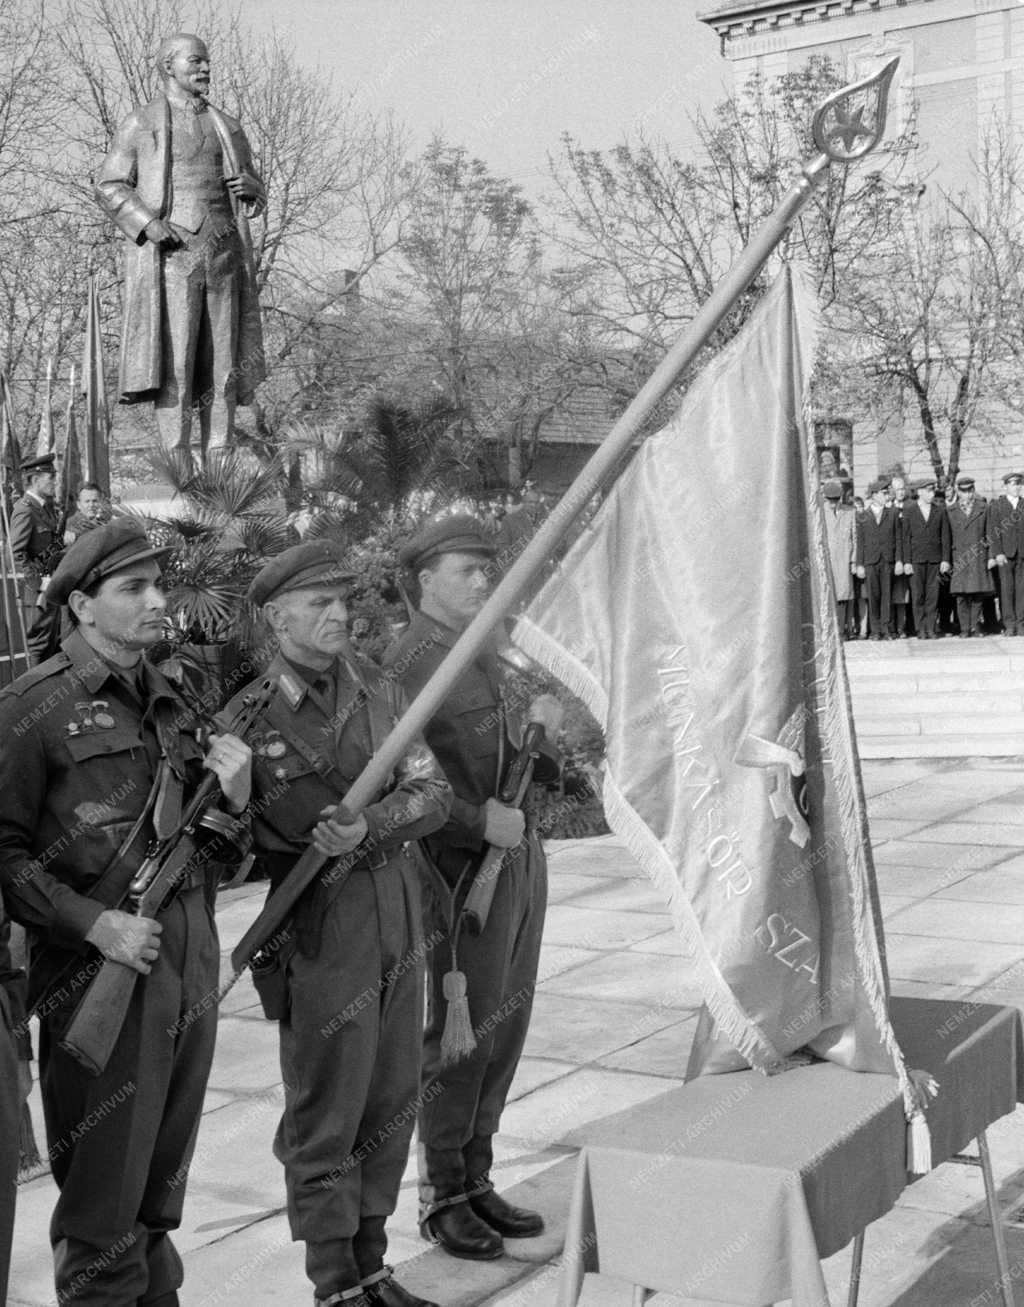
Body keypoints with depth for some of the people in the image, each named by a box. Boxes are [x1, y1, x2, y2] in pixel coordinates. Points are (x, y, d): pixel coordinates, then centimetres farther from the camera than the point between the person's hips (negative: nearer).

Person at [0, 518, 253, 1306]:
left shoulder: (170, 702, 12)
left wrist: (233, 799, -3)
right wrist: (95, 923, -21)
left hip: (192, 972, 6)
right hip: (101, 978, -6)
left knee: (160, 1190, 19)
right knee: (103, 1199, 2)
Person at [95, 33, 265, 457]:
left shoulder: (226, 128, 18)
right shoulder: (139, 125, 6)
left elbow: (254, 196, 22)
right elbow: (109, 188, 2)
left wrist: (250, 188, -3)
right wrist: (148, 224, -14)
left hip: (223, 255, 4)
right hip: (170, 257, -4)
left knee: (222, 364, 0)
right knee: (173, 362, -10)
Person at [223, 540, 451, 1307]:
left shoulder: (377, 690, 4)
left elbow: (434, 796, -2)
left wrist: (368, 827, -18)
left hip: (398, 919, 6)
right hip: (320, 934, -6)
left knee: (391, 1108, 15)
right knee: (325, 1120, 4)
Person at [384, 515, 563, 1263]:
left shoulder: (484, 655, 15)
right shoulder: (408, 662, -13)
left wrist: (536, 726, 0)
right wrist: (481, 821, -23)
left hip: (520, 857, 8)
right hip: (464, 869, -8)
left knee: (504, 1029, 13)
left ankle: (478, 1181, 25)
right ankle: (442, 1199, 15)